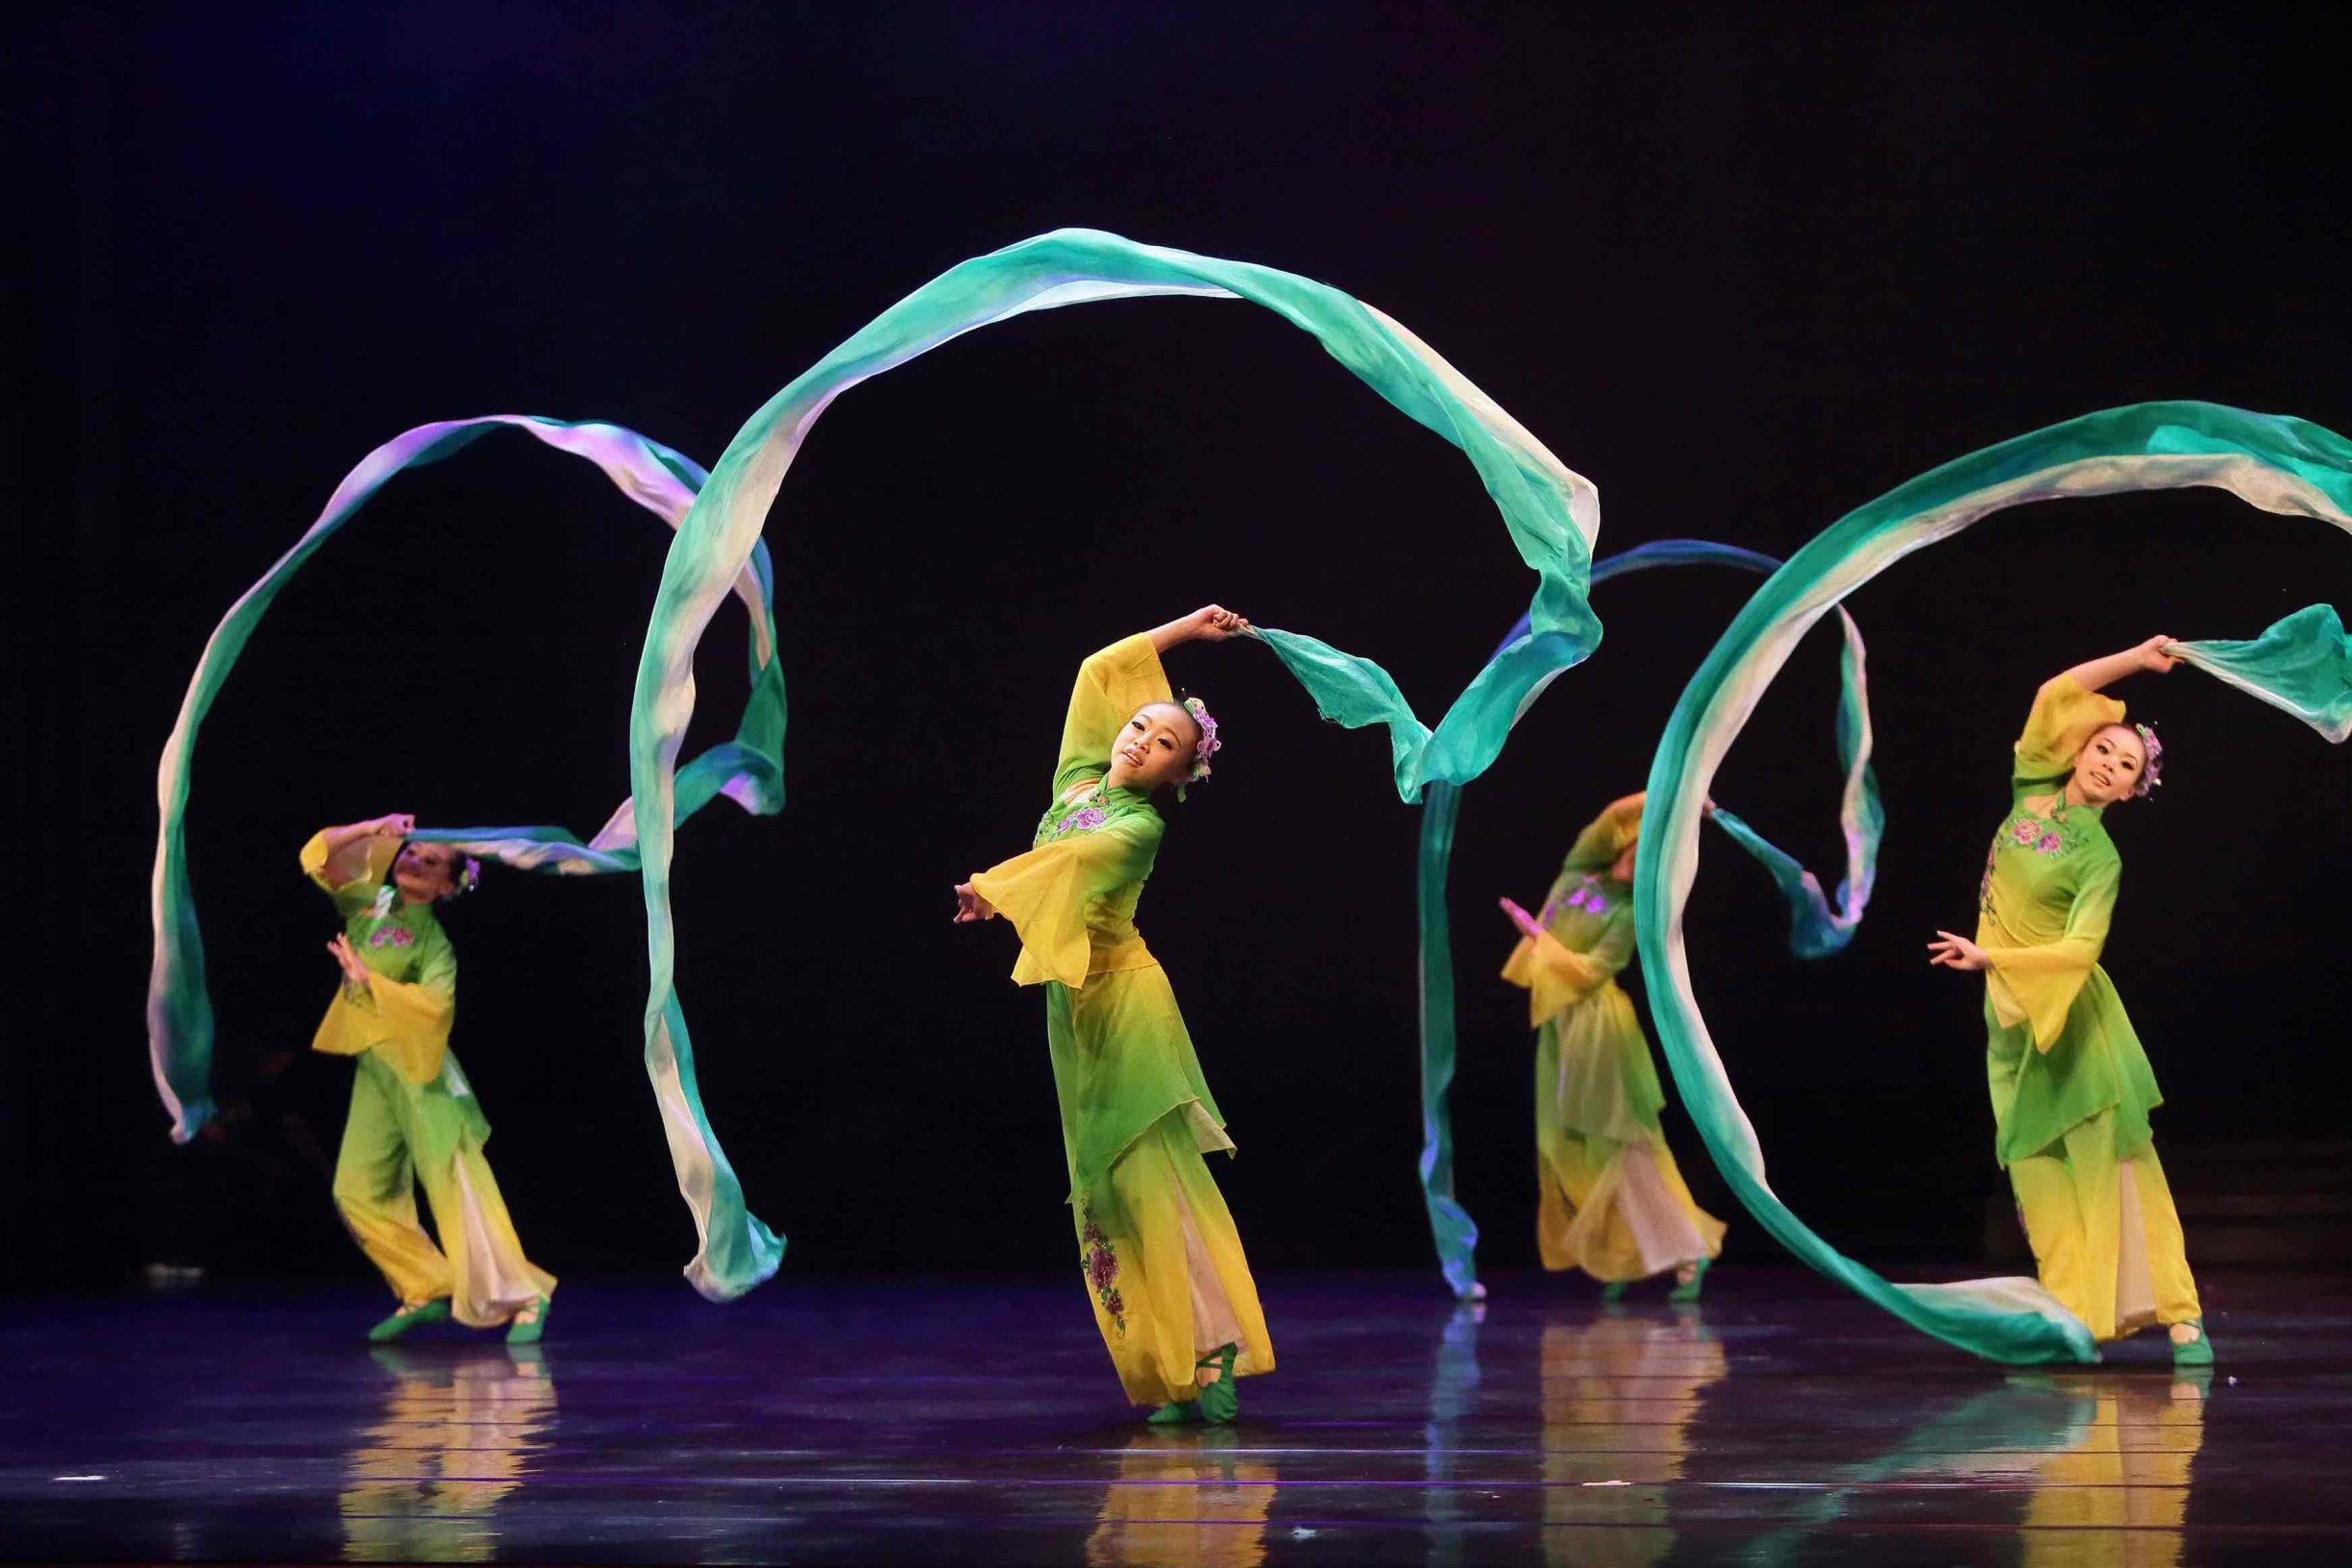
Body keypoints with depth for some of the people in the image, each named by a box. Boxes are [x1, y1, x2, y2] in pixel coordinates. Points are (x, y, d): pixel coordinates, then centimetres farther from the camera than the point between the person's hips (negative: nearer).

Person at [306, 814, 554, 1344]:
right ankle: (427, 1290, 12)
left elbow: (433, 1003, -24)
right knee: (359, 1191, 4)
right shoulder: (370, 903, 8)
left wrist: (364, 978, -17)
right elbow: (320, 856, 4)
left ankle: (521, 1297, -10)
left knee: (453, 1184, -11)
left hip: (418, 1067, -7)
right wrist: (373, 828, -9)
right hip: (373, 1067, 7)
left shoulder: (434, 940, -9)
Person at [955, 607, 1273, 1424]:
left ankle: (1213, 1354, -17)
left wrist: (996, 887, -32)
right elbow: (1099, 671, 15)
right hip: (1075, 1005, 7)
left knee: (1149, 1177, -14)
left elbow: (1076, 854, -27)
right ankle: (1170, 1374, 4)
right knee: (1105, 1185, 4)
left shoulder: (1140, 825, -8)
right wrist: (1183, 629, 19)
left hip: (1124, 997, -7)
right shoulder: (1080, 779, 10)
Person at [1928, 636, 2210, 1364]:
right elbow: (2054, 694, 1)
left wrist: (1989, 957, -22)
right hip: (2012, 1018, 6)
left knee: (2109, 1160, -7)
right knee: (2038, 1169, 2)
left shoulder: (2099, 857, -11)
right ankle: (2075, 1319, 2)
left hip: (2070, 1015, -6)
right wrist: (2137, 658, 0)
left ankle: (2180, 1316, -7)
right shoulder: (2032, 794, 4)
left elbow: (2079, 949, -22)